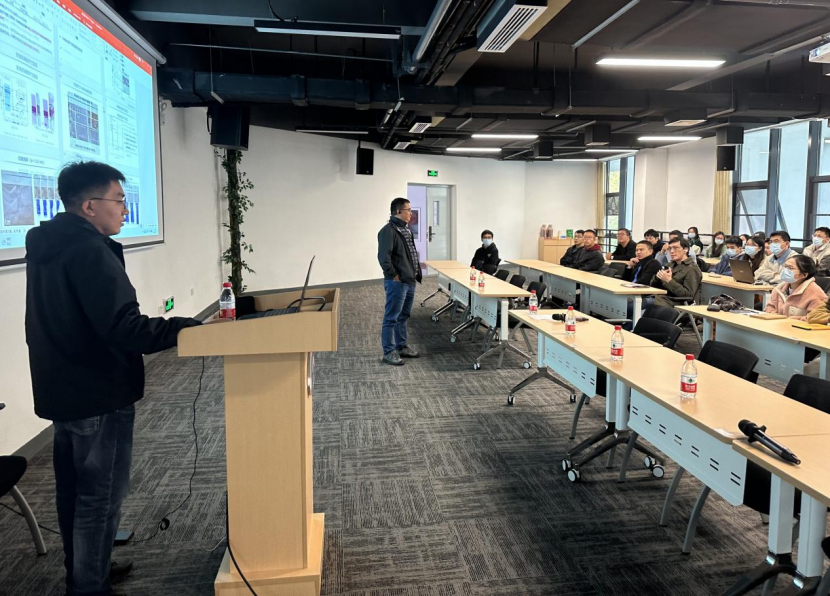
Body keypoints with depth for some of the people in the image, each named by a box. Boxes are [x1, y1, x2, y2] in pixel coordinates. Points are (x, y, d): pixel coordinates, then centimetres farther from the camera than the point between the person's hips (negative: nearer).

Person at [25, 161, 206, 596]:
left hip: (61, 391, 10)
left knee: (73, 490, 20)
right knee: (100, 496, 4)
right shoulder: (90, 250, -21)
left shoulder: (44, 246, 9)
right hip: (98, 396, -10)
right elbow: (122, 327, -29)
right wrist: (187, 328, -23)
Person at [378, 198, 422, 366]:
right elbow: (383, 257, -23)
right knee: (391, 318, -1)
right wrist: (394, 275, -17)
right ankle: (389, 352, 6)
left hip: (410, 281, 10)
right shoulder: (388, 230, -16)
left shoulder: (406, 229, 14)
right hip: (397, 283, -10)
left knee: (403, 316, 18)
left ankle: (401, 347, 29)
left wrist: (415, 274, 16)